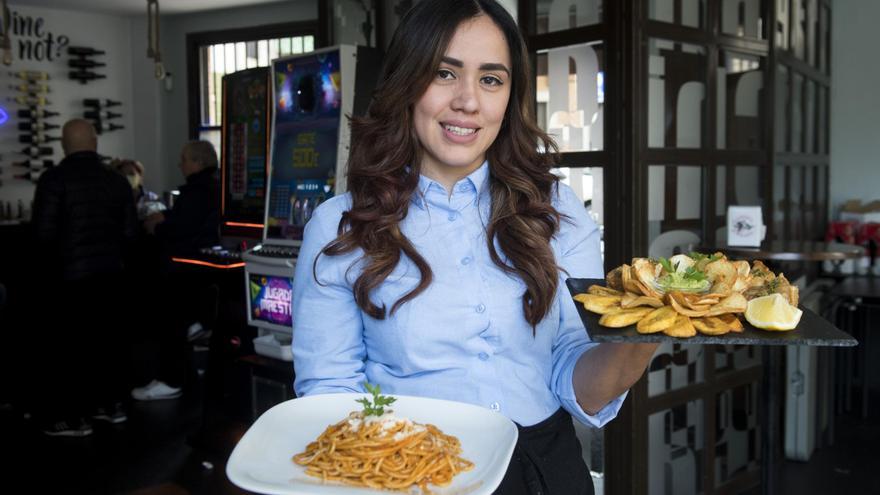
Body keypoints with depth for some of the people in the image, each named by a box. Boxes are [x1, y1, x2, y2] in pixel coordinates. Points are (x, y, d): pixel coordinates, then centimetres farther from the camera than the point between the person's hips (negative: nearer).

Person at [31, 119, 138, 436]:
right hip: (111, 273, 5)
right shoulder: (116, 181, 3)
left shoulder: (54, 179, -10)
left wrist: (53, 261, 6)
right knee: (109, 337, 14)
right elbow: (130, 231, 3)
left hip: (71, 275, -5)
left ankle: (72, 417, 6)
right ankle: (110, 403, 23)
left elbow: (44, 233, -13)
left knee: (69, 343, 3)